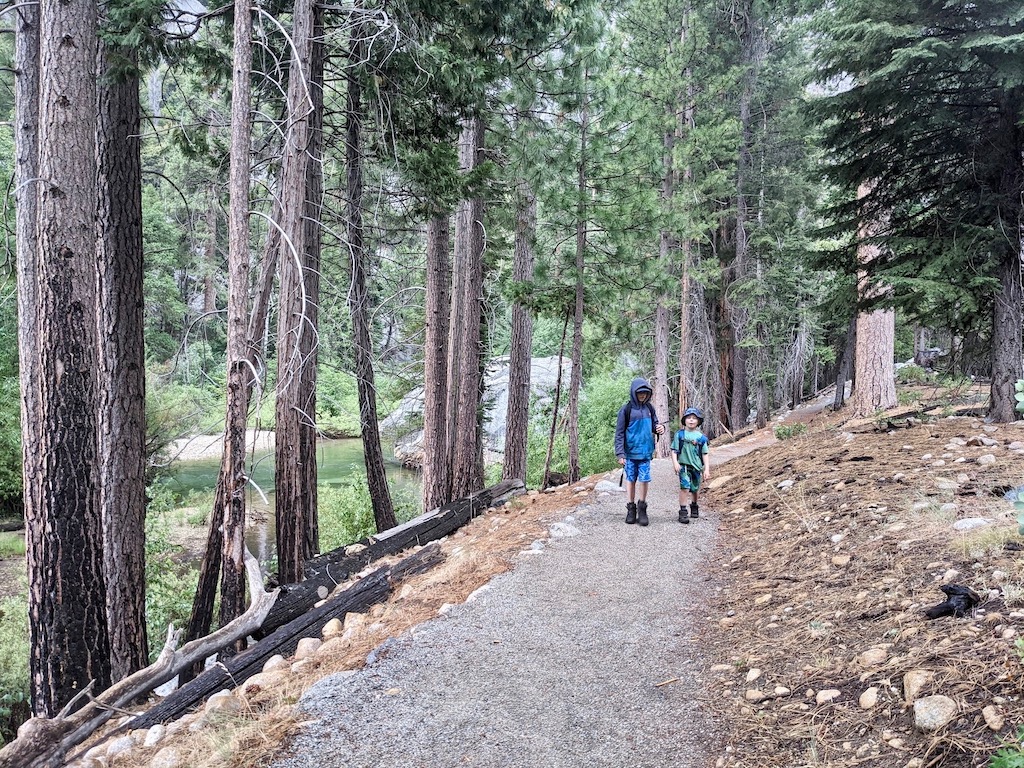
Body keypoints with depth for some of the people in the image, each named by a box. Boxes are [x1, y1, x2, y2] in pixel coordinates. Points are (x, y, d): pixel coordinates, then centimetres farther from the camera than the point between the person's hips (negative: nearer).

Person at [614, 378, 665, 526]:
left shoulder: (649, 408, 6)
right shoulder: (626, 409, -6)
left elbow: (654, 424, 18)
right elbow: (619, 433, -6)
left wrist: (660, 428, -7)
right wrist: (620, 454, -12)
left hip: (645, 452, 3)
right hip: (631, 452, -2)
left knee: (644, 479, 1)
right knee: (631, 479, 7)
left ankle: (642, 509, 15)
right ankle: (631, 509, 17)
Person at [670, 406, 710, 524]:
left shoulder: (701, 437, 4)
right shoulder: (680, 434, -1)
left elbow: (705, 454, 8)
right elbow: (674, 450, 1)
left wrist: (706, 469, 5)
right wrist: (675, 463, -12)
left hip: (696, 466, 3)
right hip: (684, 465, -3)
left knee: (694, 489, 15)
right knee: (685, 487, -17)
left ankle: (694, 507, 39)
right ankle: (683, 511, -13)